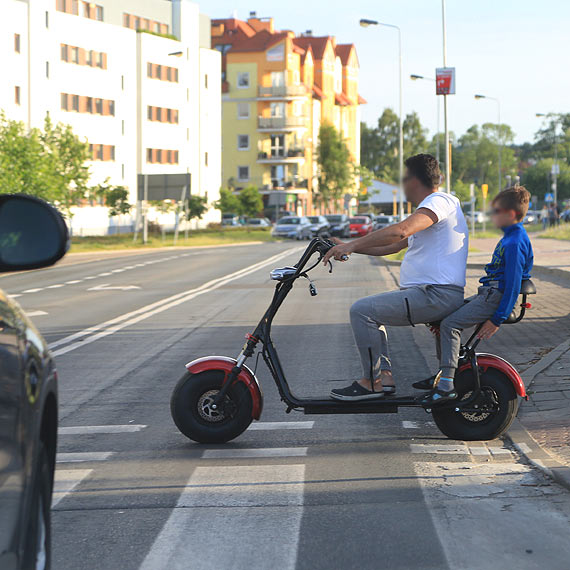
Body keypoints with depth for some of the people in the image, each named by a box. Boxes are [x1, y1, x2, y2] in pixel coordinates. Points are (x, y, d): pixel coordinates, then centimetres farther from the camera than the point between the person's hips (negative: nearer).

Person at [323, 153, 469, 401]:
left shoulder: (440, 201, -11)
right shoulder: (429, 208, 24)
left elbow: (400, 231, -28)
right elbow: (392, 247, 26)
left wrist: (353, 245, -23)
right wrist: (349, 248, 18)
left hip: (436, 295, -11)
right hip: (429, 292, 11)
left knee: (362, 310, -17)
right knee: (371, 309, 23)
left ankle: (372, 382, -8)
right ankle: (385, 375, 14)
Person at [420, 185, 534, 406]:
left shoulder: (515, 243, -18)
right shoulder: (510, 237, 15)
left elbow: (513, 284, -22)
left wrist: (497, 319, -22)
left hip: (496, 298, -11)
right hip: (490, 294, 11)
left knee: (449, 324, -22)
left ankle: (446, 385, -25)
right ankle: (443, 373, 15)